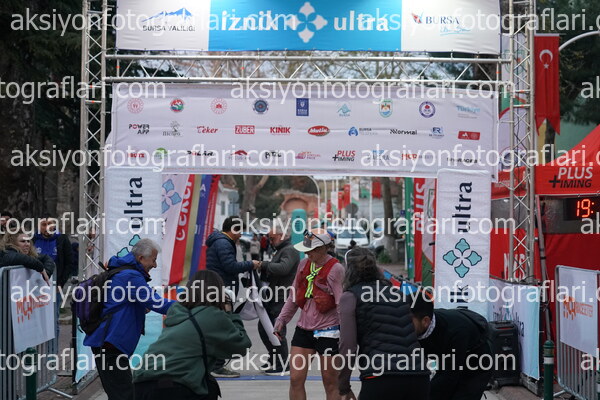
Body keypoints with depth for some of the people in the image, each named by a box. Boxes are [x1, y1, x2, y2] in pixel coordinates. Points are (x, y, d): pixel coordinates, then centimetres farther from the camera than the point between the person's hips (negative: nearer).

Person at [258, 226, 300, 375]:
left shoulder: (290, 250, -10)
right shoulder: (280, 250, 22)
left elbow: (283, 268, -28)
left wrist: (264, 265, -18)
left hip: (282, 298, -11)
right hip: (273, 297, 11)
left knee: (277, 331, -9)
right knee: (263, 327, 15)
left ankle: (283, 366, 0)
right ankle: (274, 360, 27)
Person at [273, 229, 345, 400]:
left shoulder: (335, 269, -14)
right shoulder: (304, 264, 6)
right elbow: (294, 296, 16)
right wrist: (282, 319, 10)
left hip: (327, 332, -6)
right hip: (304, 328, 6)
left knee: (330, 384, 5)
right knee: (295, 379, 4)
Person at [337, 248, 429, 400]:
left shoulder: (350, 296, 4)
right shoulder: (396, 292, 21)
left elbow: (347, 346, -3)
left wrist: (344, 388, 5)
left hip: (381, 378, -5)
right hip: (419, 377, 5)